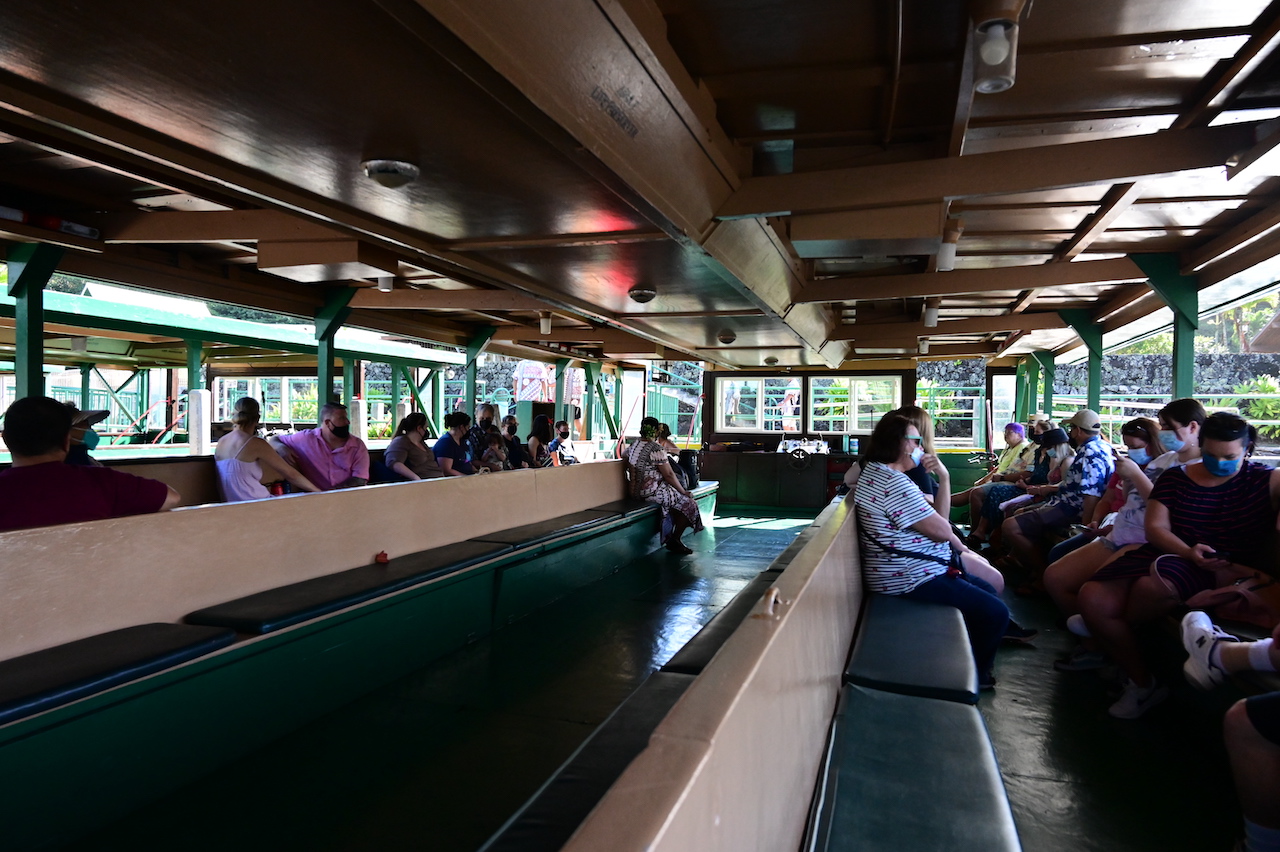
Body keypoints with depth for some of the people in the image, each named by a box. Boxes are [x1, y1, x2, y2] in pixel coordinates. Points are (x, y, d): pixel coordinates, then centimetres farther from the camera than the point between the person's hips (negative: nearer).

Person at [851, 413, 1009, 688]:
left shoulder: (872, 471, 9)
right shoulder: (893, 482, -23)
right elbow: (939, 529, -19)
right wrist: (960, 546, 3)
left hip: (904, 569, 12)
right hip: (912, 579, -12)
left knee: (988, 591, 20)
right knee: (996, 613, -11)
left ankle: (975, 659, 29)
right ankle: (974, 676, 11)